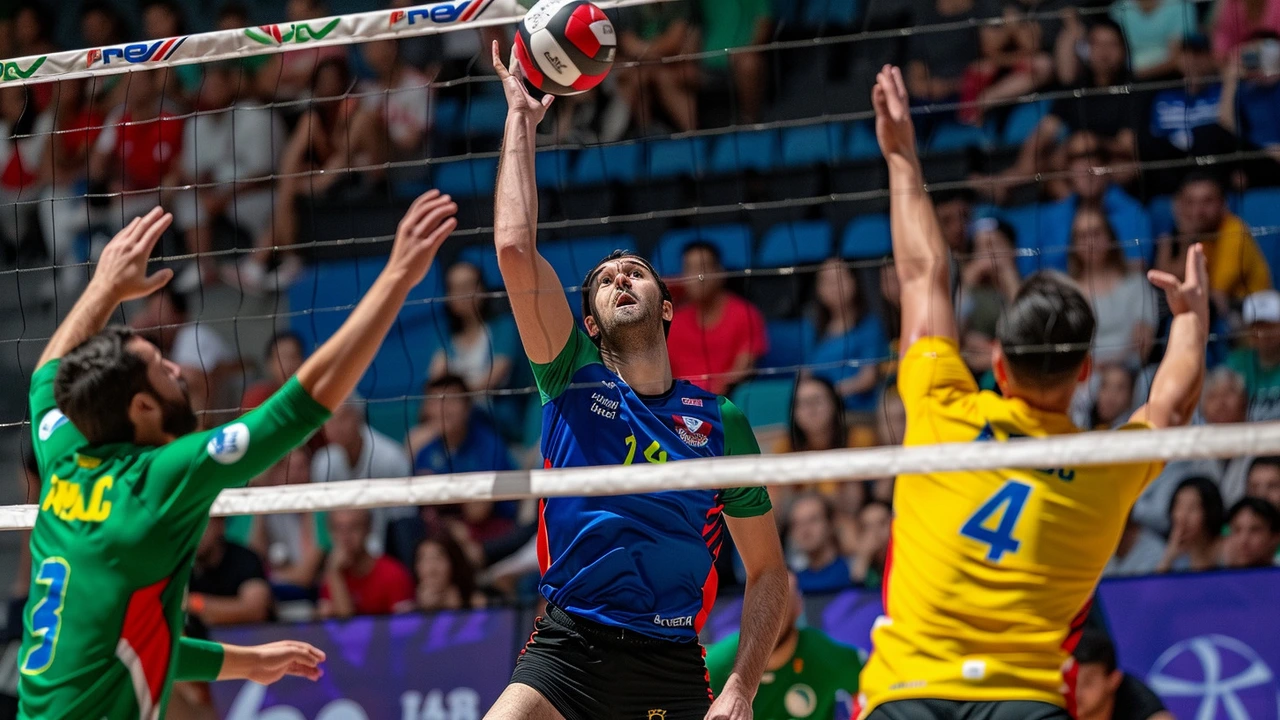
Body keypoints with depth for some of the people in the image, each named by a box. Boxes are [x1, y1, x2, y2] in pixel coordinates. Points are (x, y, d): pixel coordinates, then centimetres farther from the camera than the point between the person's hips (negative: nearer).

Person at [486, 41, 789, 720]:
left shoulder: (721, 421, 9)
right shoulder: (574, 379, 10)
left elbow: (768, 572, 10)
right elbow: (515, 249, -1)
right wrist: (520, 119, 3)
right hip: (566, 645, 0)